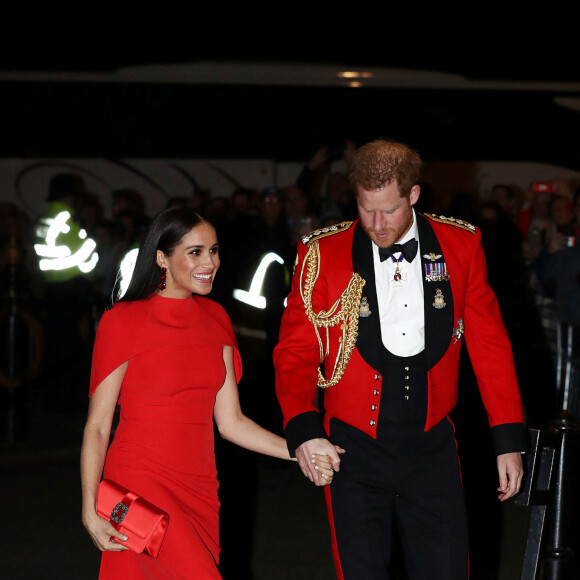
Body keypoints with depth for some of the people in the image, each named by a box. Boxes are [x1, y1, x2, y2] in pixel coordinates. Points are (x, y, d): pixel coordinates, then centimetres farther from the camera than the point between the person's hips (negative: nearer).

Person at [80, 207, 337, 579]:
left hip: (199, 488, 6)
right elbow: (97, 427, -5)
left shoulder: (214, 318, 11)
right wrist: (90, 511, -13)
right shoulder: (123, 321, -6)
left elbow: (229, 420, 11)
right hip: (141, 483, -6)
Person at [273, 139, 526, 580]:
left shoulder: (461, 246, 1)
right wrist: (303, 430, -18)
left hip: (432, 447, 1)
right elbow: (295, 353, -1)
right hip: (354, 450, -1)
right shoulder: (323, 254, -4)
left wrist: (509, 440, 3)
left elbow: (489, 345, 6)